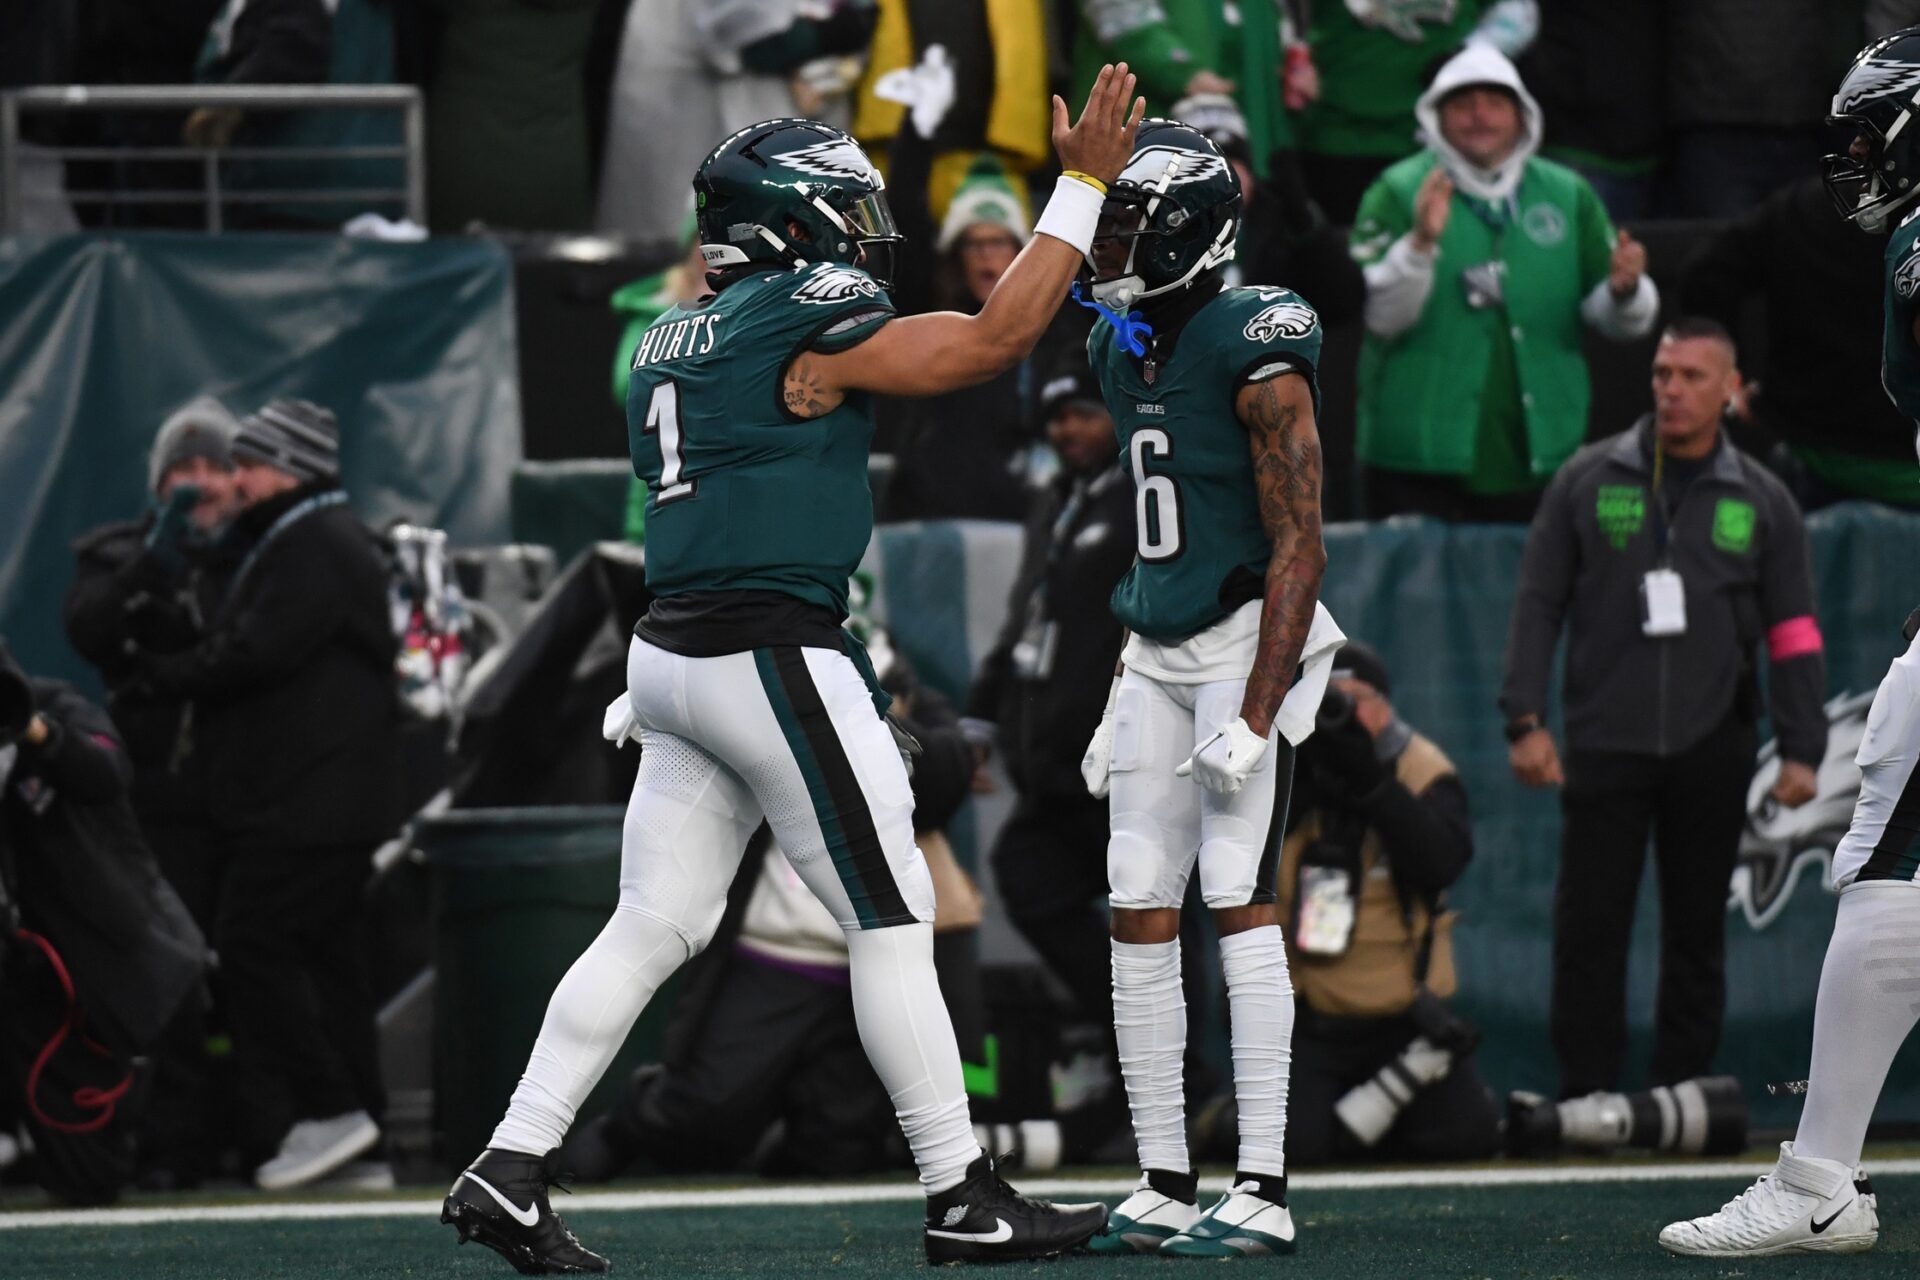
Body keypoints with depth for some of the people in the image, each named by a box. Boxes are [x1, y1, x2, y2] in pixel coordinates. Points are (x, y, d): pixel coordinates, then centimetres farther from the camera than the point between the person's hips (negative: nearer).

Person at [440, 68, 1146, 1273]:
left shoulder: (671, 344, 16)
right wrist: (1083, 185, -2)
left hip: (674, 654, 8)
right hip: (775, 654, -8)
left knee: (653, 929, 9)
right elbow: (999, 338, -7)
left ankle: (512, 1168, 3)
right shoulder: (812, 317, -10)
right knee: (892, 921, 0)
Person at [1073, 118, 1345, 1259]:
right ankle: (1165, 1190, 9)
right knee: (1141, 915, 4)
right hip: (1159, 651, 8)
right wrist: (1124, 697, 18)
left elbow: (1299, 548, -17)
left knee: (1239, 901, -12)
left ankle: (1263, 1194, -11)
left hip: (1249, 638, -8)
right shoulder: (1123, 349, 11)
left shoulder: (1254, 351, -15)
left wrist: (1255, 717, -22)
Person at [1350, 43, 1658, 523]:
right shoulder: (1398, 192, 0)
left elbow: (1618, 320, 10)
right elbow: (1378, 315, -12)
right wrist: (1420, 243, -28)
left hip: (1540, 461, 3)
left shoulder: (1569, 195, 12)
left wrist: (1624, 291, -13)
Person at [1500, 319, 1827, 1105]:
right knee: (1588, 930, -3)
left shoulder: (1760, 501, 6)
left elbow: (1793, 632, 7)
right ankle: (1585, 1105, 3)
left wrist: (1801, 749, 0)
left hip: (1711, 748, 1)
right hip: (1605, 743, -1)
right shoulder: (1589, 481, 4)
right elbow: (1537, 603, 4)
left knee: (1696, 936, 7)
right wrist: (1525, 721, -5)